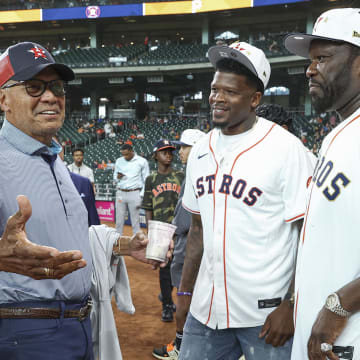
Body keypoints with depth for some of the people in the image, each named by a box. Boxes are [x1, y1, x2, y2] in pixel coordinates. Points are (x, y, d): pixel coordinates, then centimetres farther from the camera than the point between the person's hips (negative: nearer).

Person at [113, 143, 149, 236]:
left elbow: (146, 180, 0)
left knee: (135, 221, -3)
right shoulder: (119, 161, 10)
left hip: (134, 193, -4)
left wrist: (141, 196, -8)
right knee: (119, 220, 5)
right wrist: (118, 177, -7)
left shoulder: (142, 161, -1)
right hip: (120, 193, 4)